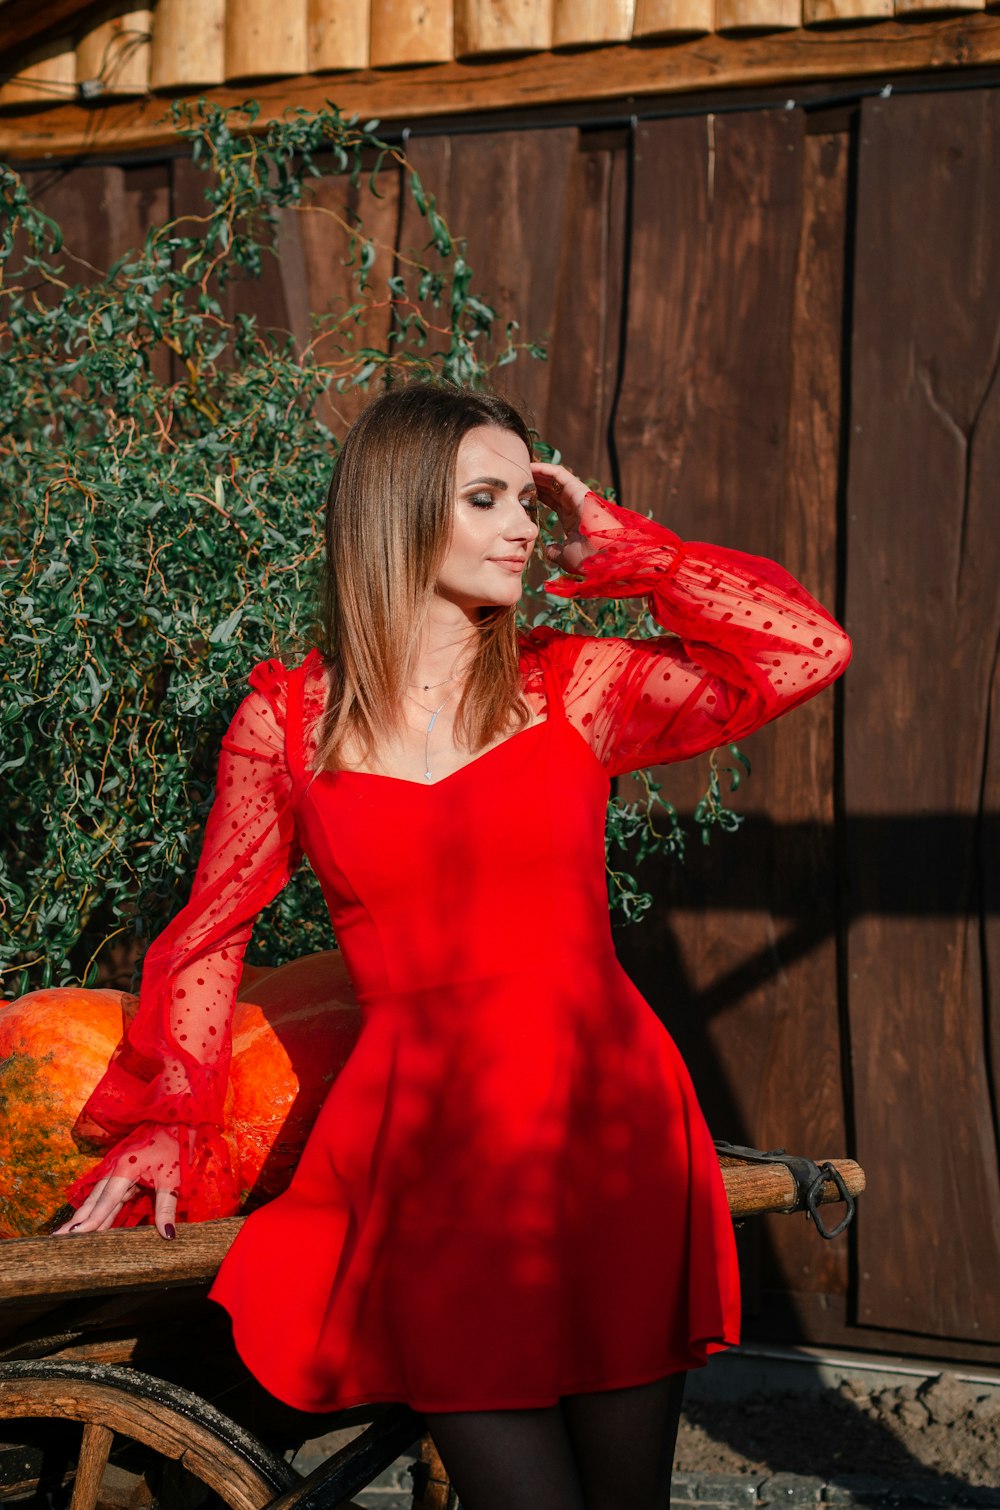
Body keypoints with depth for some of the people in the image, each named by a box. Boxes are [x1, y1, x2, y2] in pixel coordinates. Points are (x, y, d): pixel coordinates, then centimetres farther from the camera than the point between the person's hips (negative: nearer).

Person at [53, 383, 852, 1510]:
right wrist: (165, 1129, 8)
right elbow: (211, 932, 15)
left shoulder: (574, 685, 6)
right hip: (428, 1150, -1)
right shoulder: (288, 720, 5)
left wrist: (616, 550, 4)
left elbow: (807, 649, -2)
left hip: (609, 1127, 1)